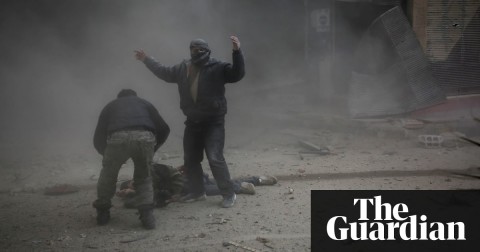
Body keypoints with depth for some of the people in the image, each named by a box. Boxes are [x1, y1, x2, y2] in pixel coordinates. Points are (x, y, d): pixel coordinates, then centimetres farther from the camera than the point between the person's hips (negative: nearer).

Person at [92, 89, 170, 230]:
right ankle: (147, 216, 10)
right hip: (145, 137, 1)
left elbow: (98, 139, 29)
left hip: (118, 138, 0)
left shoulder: (110, 106, 35)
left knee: (108, 175, 26)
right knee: (144, 178, 23)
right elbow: (164, 129, 29)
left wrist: (107, 154, 47)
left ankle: (102, 213, 34)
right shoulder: (144, 103, 37)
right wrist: (152, 149, 42)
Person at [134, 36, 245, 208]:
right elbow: (164, 72, 22)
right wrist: (146, 60, 26)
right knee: (190, 159, 13)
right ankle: (197, 191, 29)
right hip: (192, 122, 7)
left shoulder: (217, 68, -11)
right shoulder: (183, 68, 8)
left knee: (215, 158, -15)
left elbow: (237, 74, -24)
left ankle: (229, 194, -4)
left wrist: (237, 52, -37)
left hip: (213, 122, -7)